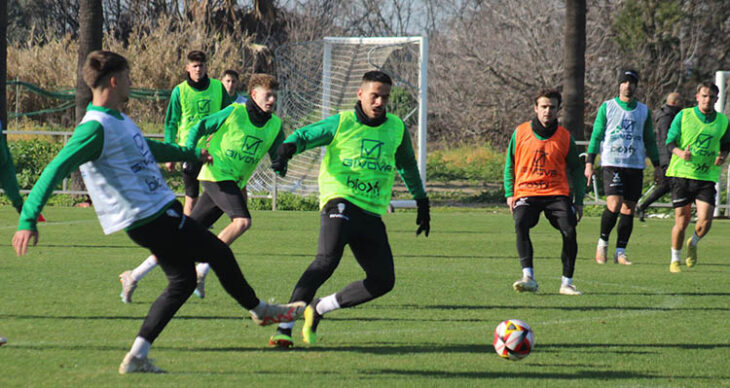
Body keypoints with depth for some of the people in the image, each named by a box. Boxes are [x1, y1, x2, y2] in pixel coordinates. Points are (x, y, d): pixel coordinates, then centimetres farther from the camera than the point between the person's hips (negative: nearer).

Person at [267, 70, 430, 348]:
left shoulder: (397, 129, 11)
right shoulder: (341, 124, 0)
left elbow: (408, 166, 27)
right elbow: (303, 136, 6)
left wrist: (422, 204, 28)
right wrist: (285, 152, -16)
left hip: (372, 213, 5)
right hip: (340, 202, -5)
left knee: (383, 280, -2)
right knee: (327, 259, -28)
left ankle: (319, 308, 13)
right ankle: (285, 327, -26)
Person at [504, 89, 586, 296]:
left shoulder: (565, 137, 5)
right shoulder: (521, 132, 5)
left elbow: (576, 169, 14)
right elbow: (509, 165, 14)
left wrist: (579, 201, 8)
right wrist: (509, 193, 4)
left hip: (556, 193, 0)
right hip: (526, 192, 0)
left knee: (569, 231, -20)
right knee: (521, 225, -28)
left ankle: (567, 282, -8)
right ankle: (528, 277, -32)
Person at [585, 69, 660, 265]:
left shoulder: (644, 111, 13)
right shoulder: (607, 107, 6)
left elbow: (649, 140, 20)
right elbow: (596, 135, 6)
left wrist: (657, 167, 16)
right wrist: (589, 163, -1)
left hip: (636, 166, 3)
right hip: (612, 163, -3)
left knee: (628, 210, 0)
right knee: (614, 205, -16)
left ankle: (620, 252, 7)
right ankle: (603, 242, 5)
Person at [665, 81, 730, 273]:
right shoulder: (683, 116, -1)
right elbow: (670, 142, 1)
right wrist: (681, 153, -19)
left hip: (707, 176, 2)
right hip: (682, 173, -2)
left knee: (705, 220, -11)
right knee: (682, 219, -1)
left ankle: (693, 244, 23)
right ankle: (675, 259, 19)